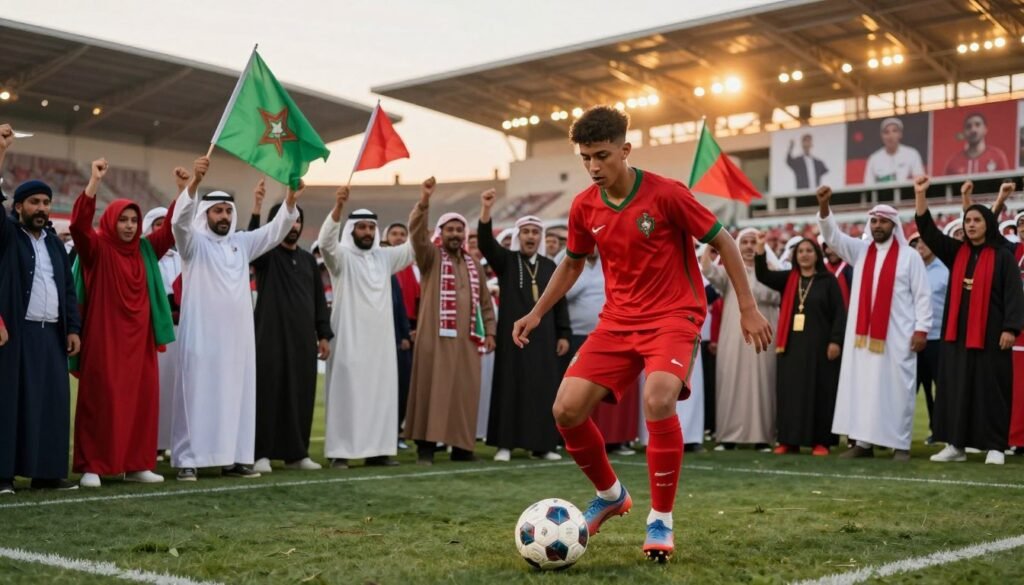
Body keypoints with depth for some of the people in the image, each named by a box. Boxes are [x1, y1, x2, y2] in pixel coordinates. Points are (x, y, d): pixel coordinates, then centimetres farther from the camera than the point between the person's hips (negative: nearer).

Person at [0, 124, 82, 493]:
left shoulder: (55, 243, 18)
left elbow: (68, 288, 17)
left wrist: (73, 328, 6)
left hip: (51, 334, 5)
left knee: (51, 401, 2)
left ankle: (47, 471, 6)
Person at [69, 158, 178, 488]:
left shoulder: (145, 249, 11)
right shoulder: (97, 248, -3)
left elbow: (172, 228, 15)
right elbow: (79, 225, -20)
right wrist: (94, 182, -28)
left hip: (138, 337, 5)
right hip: (104, 336, -5)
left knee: (142, 399, 3)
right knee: (100, 400, -4)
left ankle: (136, 464, 9)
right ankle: (91, 466, -2)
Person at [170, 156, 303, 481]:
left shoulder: (241, 243, 15)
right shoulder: (193, 242, 0)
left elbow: (274, 232, 10)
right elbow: (180, 220, -18)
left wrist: (290, 201, -7)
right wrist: (194, 182, -34)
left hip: (237, 335, 5)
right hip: (202, 334, -5)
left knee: (236, 395, 6)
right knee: (198, 395, -3)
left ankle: (234, 458, 12)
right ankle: (188, 460, 0)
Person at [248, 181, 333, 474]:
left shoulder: (308, 260, 16)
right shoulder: (266, 255, 1)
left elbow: (319, 299, 16)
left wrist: (324, 334, 8)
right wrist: (256, 211, -37)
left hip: (302, 338, 5)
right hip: (271, 336, -5)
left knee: (300, 394, 5)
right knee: (268, 392, -5)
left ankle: (296, 453, 13)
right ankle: (261, 453, -1)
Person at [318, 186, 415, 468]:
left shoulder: (385, 256, 13)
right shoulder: (341, 256, -4)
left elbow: (415, 245, 11)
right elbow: (325, 241, -23)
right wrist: (338, 207, -39)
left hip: (380, 339, 5)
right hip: (349, 338, -5)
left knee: (381, 393, 6)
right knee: (346, 392, -5)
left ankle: (377, 449, 12)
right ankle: (340, 452, -3)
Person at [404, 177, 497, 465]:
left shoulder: (474, 264, 17)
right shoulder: (430, 257, 4)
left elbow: (485, 301, 18)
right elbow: (417, 233, -14)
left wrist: (489, 331, 9)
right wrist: (424, 201, -28)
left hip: (467, 339, 4)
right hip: (436, 337, -4)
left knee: (465, 392, 4)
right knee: (433, 389, -4)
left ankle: (462, 446, 10)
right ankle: (426, 445, -1)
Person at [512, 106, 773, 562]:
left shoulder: (666, 194, -14)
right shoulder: (583, 208, 0)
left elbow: (723, 242, -5)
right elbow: (572, 264, 19)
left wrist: (748, 309, -5)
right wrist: (537, 313, 12)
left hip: (674, 315, -5)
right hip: (617, 320, 5)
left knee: (657, 400, -32)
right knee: (566, 409, -7)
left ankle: (661, 519, -12)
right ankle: (610, 495, 21)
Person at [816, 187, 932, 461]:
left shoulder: (909, 256, -1)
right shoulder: (860, 250, 10)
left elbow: (922, 295, -2)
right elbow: (832, 235, 0)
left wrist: (921, 329, -9)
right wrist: (823, 206, -16)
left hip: (897, 336, -4)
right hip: (863, 334, 4)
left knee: (896, 388, -2)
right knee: (862, 386, 4)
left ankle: (901, 444, 3)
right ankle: (863, 441, 9)